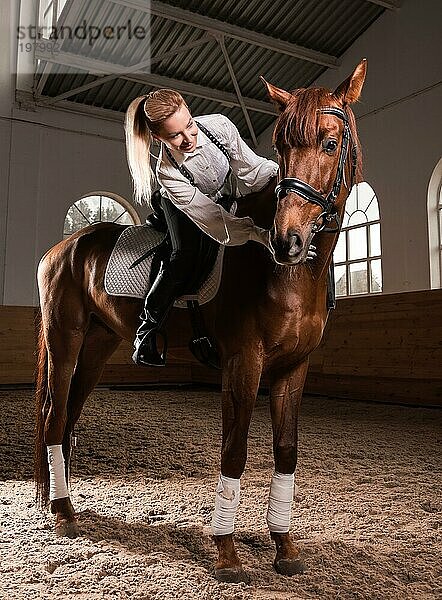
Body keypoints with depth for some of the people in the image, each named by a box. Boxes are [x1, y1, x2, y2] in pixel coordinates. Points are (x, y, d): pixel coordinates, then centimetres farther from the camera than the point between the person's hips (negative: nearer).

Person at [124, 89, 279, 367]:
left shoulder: (219, 125, -30)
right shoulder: (168, 173, -38)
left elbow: (253, 168, -23)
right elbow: (213, 218, -42)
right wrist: (263, 235, -52)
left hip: (223, 198, 4)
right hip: (184, 207, -4)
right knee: (188, 255, -23)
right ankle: (147, 329, -9)